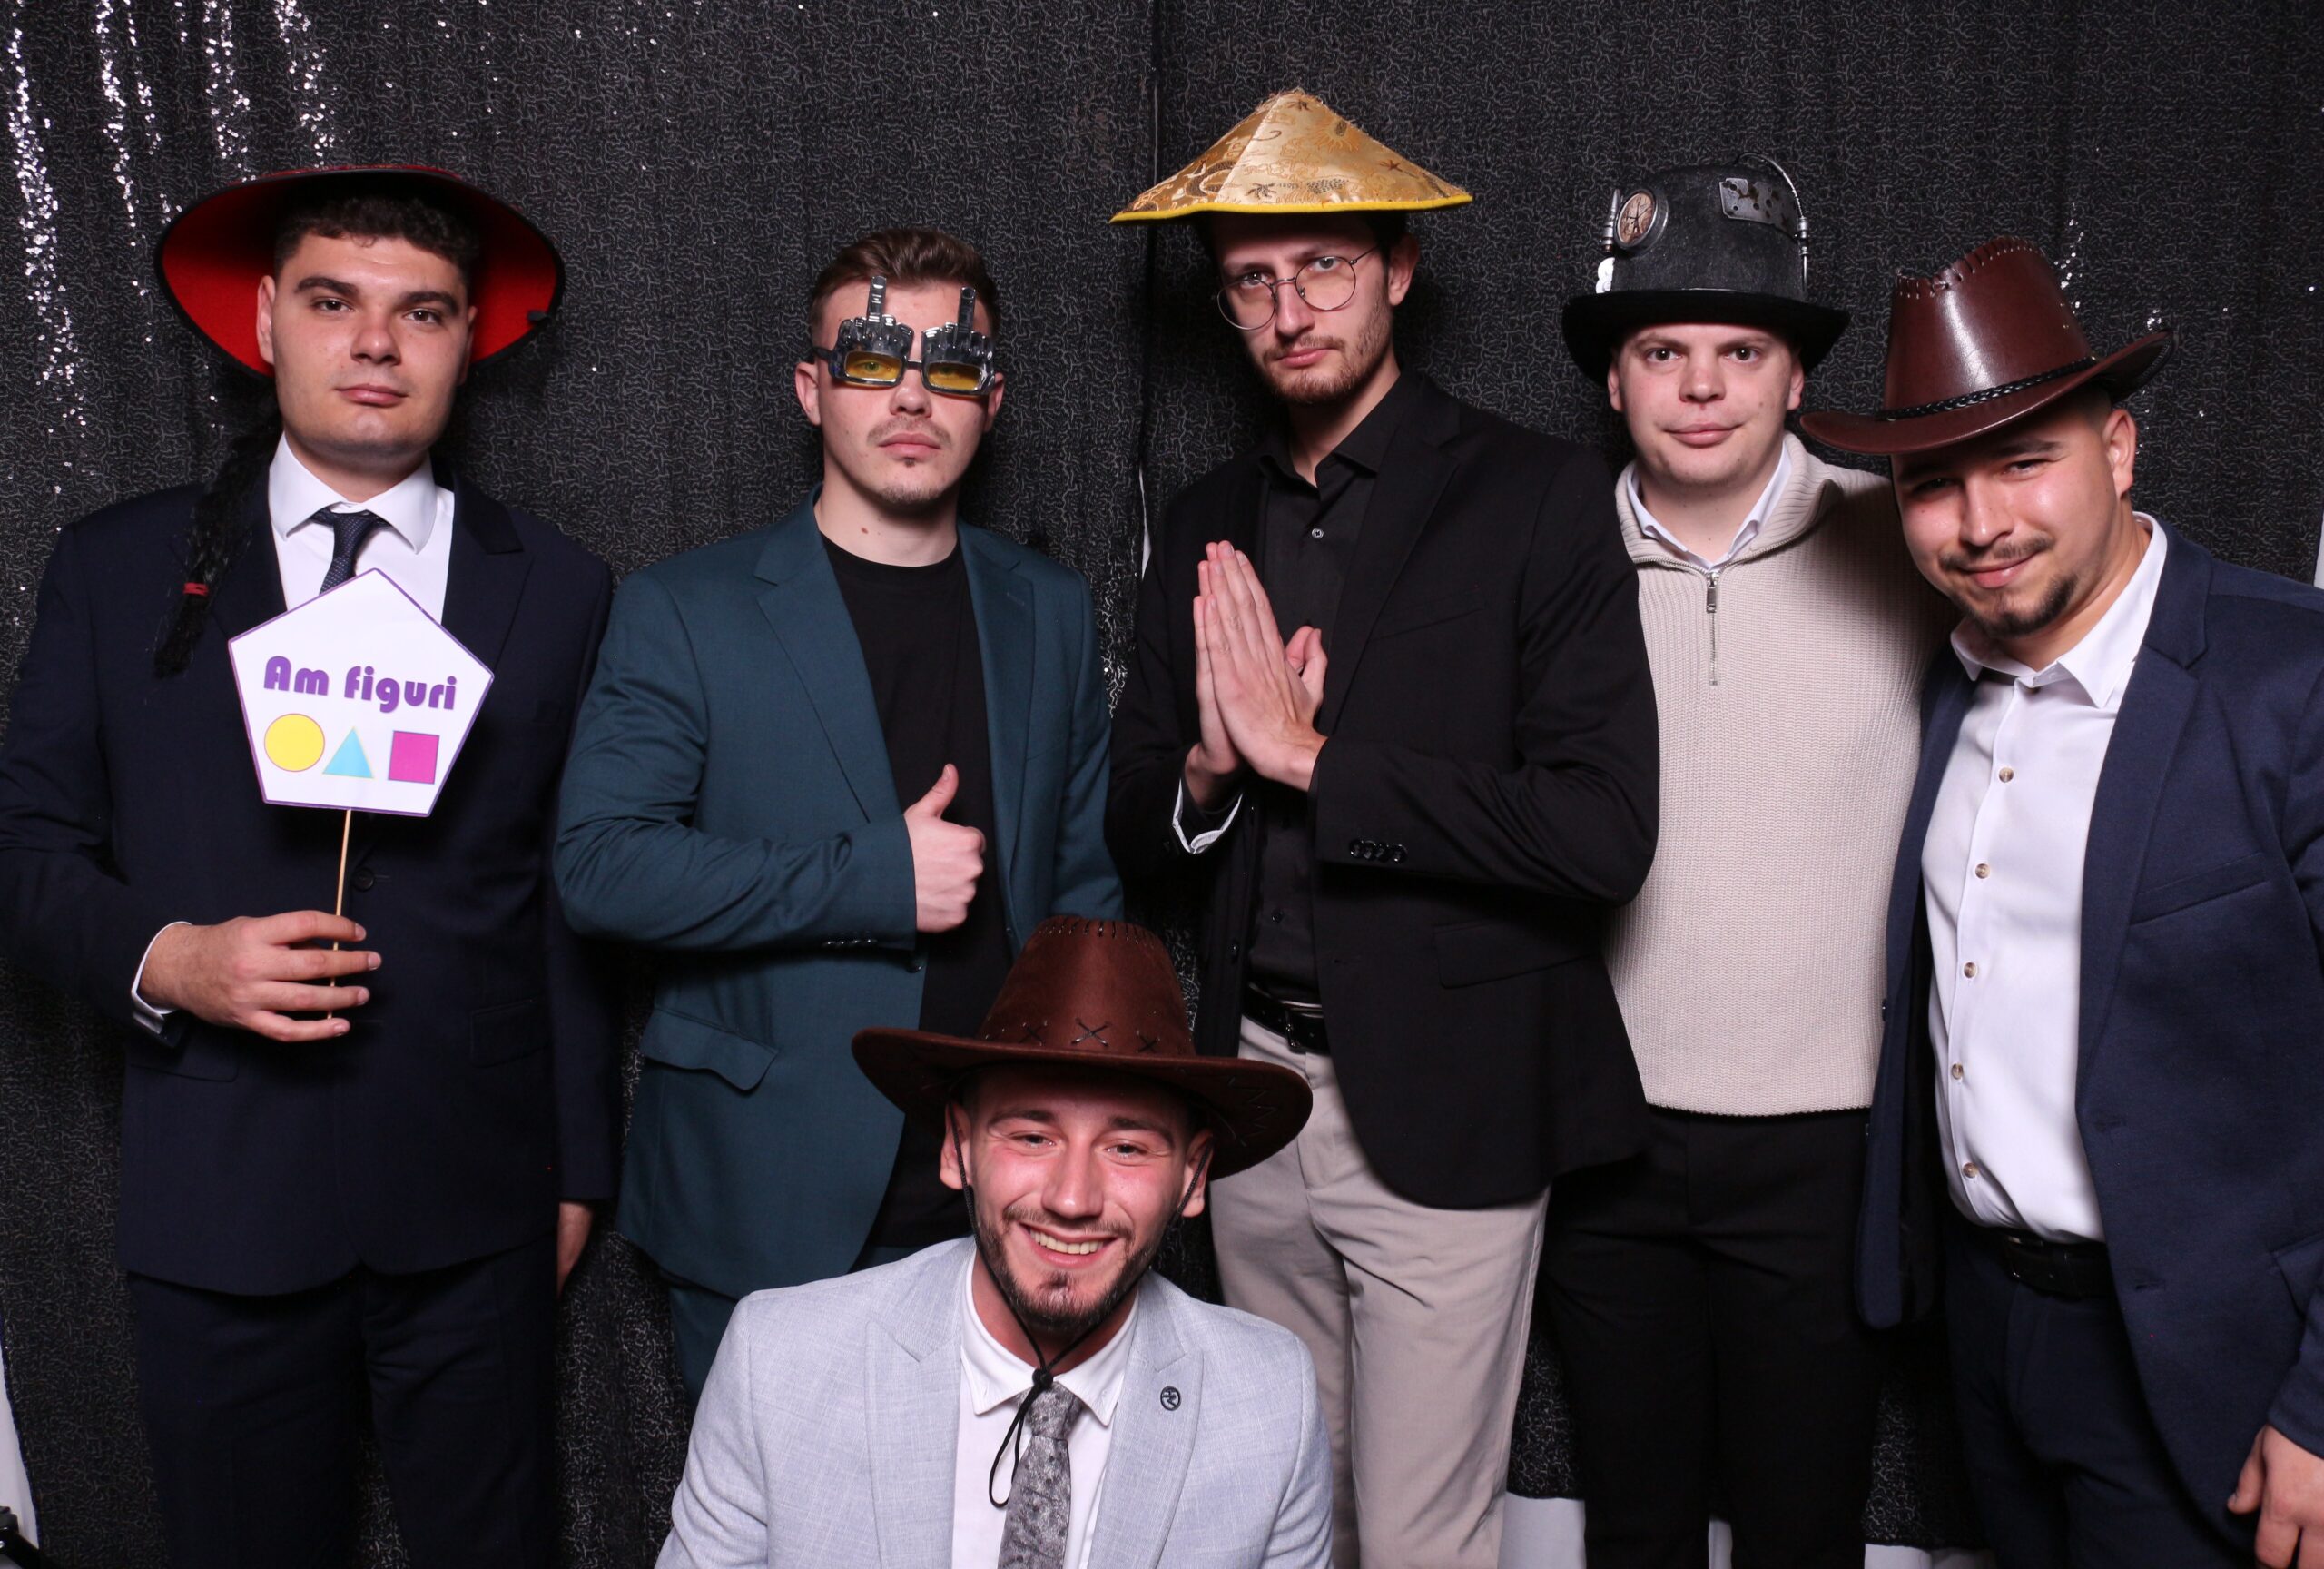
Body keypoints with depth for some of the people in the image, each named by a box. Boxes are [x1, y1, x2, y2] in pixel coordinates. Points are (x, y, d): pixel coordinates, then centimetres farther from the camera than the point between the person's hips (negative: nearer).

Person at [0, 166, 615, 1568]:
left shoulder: (560, 591, 3)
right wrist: (163, 959, -14)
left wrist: (579, 1169, 7)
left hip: (478, 1203, 0)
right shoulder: (116, 571, 4)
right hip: (219, 1194, 1)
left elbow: (579, 900, 4)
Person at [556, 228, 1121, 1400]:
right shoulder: (682, 611, -3)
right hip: (768, 1215, -2)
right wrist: (874, 877, -18)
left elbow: (1084, 884, 12)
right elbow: (599, 864, -12)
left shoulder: (1050, 613, 8)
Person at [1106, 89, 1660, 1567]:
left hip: (1442, 1105, -5)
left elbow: (1604, 832, -17)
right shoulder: (1210, 522, 8)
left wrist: (1313, 754, -18)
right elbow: (1138, 834, 10)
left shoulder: (1540, 498, -8)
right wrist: (1207, 769, -12)